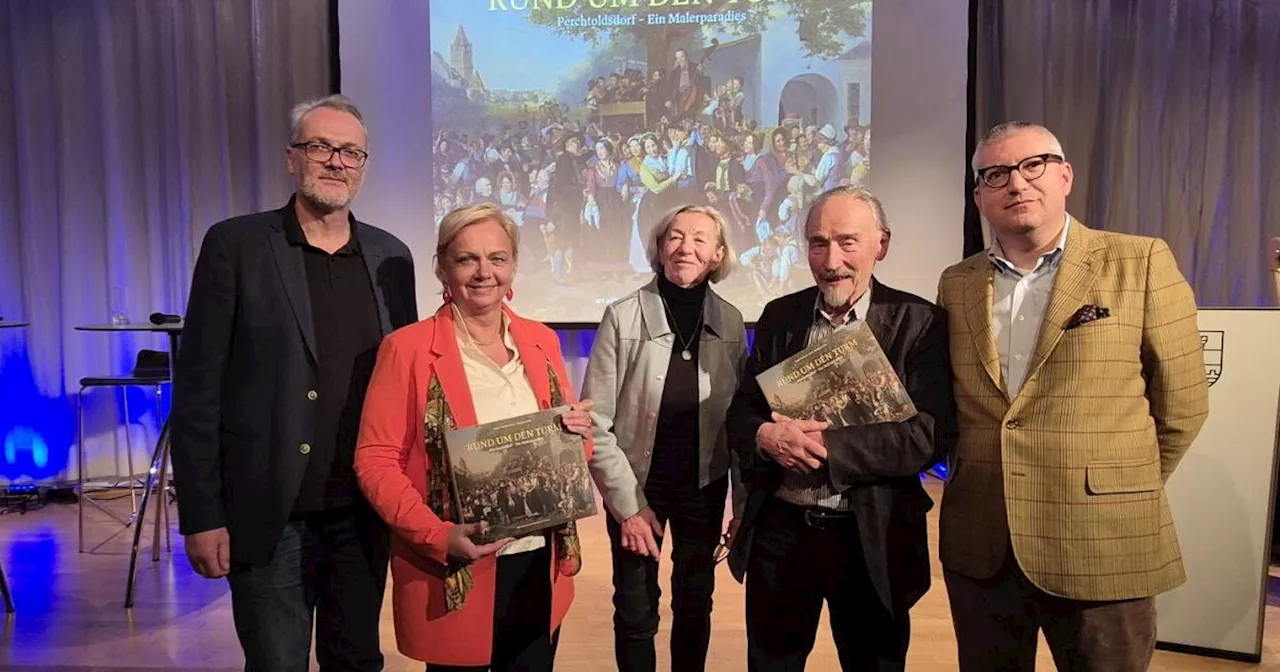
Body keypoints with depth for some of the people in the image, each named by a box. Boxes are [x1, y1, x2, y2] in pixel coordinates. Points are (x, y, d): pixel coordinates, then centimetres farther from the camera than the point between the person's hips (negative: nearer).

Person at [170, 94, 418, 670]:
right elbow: (197, 387, -6)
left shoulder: (390, 256, 6)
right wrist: (201, 515, -9)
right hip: (270, 516, -3)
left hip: (364, 513, 4)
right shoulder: (236, 245, -5)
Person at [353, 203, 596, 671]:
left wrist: (577, 434, -9)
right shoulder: (408, 348, -9)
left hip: (539, 564, 4)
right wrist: (438, 536, -21)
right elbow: (376, 460, -9)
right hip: (454, 575, -4)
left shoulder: (542, 341, 5)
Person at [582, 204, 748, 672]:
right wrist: (628, 504, -13)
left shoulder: (731, 322, -5)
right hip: (637, 485, -2)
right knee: (635, 613, 13)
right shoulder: (623, 316, -14)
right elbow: (594, 422, -12)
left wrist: (743, 500, 1)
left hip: (704, 486, 2)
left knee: (695, 606, 18)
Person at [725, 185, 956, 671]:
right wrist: (767, 436, -20)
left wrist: (823, 445, -23)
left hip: (872, 540, -3)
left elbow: (930, 435, -17)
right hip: (779, 530, 3)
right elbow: (741, 411, 3)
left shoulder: (920, 322, -9)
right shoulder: (779, 316, 3)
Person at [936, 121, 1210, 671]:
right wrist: (976, 480, 8)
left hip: (1101, 548, -3)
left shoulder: (1140, 263, -4)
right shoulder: (956, 284, 6)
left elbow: (1182, 404, 0)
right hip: (978, 546, 3)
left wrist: (1123, 495, 5)